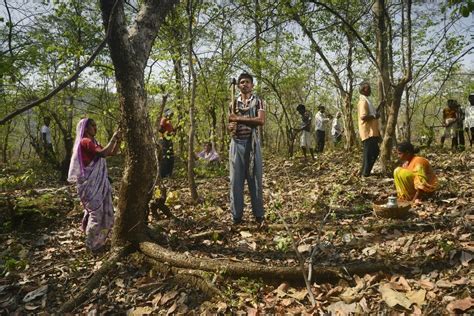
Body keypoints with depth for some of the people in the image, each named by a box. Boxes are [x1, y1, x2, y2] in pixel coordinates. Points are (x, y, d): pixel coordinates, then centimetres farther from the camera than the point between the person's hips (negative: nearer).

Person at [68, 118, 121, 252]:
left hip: (99, 182, 10)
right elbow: (103, 153, -28)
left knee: (106, 211, 15)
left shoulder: (94, 142, 15)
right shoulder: (85, 142, -13)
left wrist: (118, 140, 1)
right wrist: (113, 138, -18)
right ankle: (93, 244, 10)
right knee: (96, 212, -4)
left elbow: (113, 152, 14)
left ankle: (98, 240, 30)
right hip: (90, 183, -9)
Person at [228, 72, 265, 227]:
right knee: (236, 179, 3)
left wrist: (238, 118, -13)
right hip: (236, 143, 3)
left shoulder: (258, 101, 4)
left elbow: (261, 120, -12)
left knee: (255, 178, 2)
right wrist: (231, 127, -9)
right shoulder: (233, 103, 14)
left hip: (252, 142, -2)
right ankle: (236, 215, 12)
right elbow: (230, 123, 16)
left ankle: (259, 214, 13)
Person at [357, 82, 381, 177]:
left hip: (371, 132, 11)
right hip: (368, 132, -11)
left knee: (375, 151, 14)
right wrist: (375, 116, -15)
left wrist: (379, 107, 26)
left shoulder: (366, 101, 19)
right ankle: (365, 173, 0)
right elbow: (363, 116, -25)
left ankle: (365, 172, 18)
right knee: (369, 152, -7)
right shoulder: (363, 101, -14)